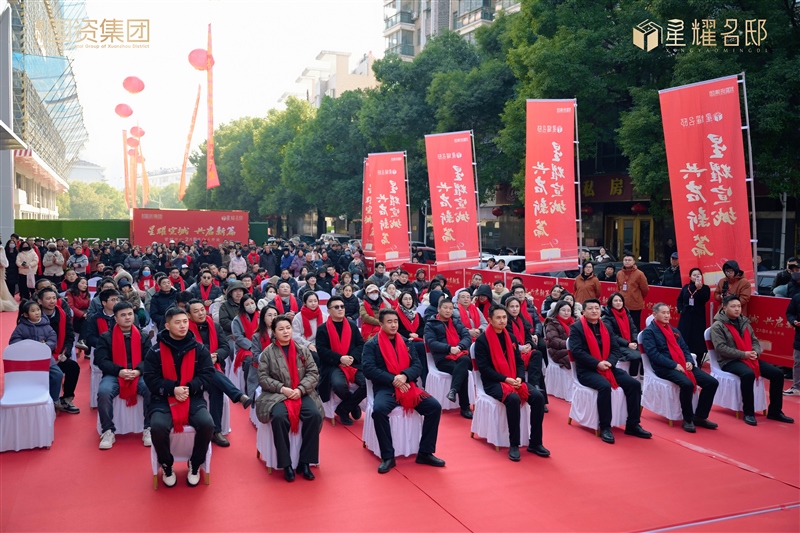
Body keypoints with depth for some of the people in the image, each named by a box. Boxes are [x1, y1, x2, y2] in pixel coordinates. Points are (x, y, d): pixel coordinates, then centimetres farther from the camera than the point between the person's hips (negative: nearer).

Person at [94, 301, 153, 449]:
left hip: (139, 375, 1)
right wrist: (119, 371, -18)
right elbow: (101, 360, -1)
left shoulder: (143, 336, 12)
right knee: (103, 392, -33)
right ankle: (108, 431, -15)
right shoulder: (106, 337, 8)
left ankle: (148, 429, -14)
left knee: (151, 390, -31)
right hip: (114, 375, 0)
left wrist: (138, 371, -17)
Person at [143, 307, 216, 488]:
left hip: (194, 398, 1)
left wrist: (189, 388, -16)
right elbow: (150, 378, -3)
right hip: (163, 399, -1)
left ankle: (195, 464, 4)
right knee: (157, 427, -31)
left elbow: (208, 375, 0)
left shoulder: (199, 349, 4)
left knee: (207, 424, -27)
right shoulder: (156, 351, 1)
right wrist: (172, 389, -17)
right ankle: (167, 466, 2)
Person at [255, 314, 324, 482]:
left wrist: (300, 389, -12)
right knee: (279, 417, -34)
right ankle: (286, 464, -20)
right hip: (277, 395, -2)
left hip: (302, 393, 2)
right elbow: (263, 377, -3)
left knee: (315, 414, -26)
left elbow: (313, 373, 4)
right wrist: (282, 389, -14)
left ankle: (304, 462, -14)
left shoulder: (302, 351, 8)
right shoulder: (268, 352, 2)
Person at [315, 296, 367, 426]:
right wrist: (340, 358, -18)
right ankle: (354, 406, 0)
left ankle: (343, 408, -4)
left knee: (368, 383, -24)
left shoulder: (352, 325, 13)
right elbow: (321, 350, -6)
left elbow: (361, 344, 9)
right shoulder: (322, 329, 3)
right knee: (339, 384, -35)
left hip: (354, 363, 3)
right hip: (332, 365, -3)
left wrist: (353, 357, -11)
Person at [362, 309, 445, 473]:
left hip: (408, 385, 4)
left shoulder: (405, 342, 16)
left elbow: (418, 365, 8)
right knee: (379, 410, -35)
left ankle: (425, 453, -3)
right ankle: (388, 457, -20)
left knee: (435, 406, -16)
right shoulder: (371, 345, 4)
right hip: (385, 388, -4)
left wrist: (404, 376, -14)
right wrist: (393, 379, -17)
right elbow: (368, 370, -9)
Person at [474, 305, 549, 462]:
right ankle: (514, 445, -21)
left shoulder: (511, 338, 11)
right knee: (513, 399, -35)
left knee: (538, 397, -19)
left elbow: (519, 361, 12)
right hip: (493, 382, -6)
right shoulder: (482, 340, -7)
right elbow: (484, 368, -12)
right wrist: (505, 379, -20)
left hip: (514, 380, 6)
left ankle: (535, 443, -8)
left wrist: (519, 377, -9)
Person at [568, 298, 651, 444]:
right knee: (605, 386, -34)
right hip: (587, 370, -6)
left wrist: (610, 362, -10)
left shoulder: (605, 327, 15)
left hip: (608, 367, 6)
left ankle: (632, 425, 0)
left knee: (634, 384, -11)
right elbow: (576, 351, -14)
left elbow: (615, 348, 12)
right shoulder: (576, 327, -4)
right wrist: (597, 363, -20)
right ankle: (605, 427, -21)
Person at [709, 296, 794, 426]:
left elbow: (754, 341, 17)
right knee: (748, 374, -37)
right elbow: (720, 348, -16)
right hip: (730, 361, -7)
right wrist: (743, 354, -19)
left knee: (777, 373, -7)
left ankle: (775, 411, 6)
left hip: (750, 358, 7)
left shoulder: (744, 322, 14)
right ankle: (748, 412, -22)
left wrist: (755, 352, -6)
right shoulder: (718, 326, -7)